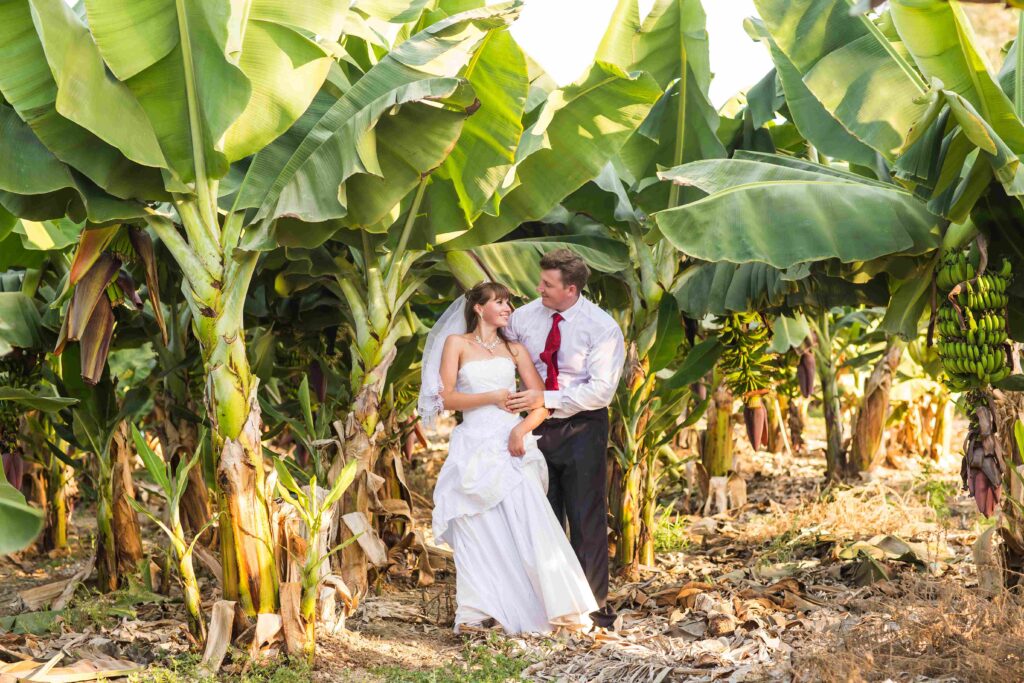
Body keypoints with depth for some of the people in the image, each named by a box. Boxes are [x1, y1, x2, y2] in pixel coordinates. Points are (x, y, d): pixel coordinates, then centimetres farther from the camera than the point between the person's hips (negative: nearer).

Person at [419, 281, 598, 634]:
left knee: (529, 521, -13)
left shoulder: (514, 350, 16)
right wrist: (493, 397, -10)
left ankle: (558, 607, -13)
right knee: (482, 531, -4)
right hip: (475, 445, -1)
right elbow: (447, 398, -1)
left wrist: (521, 429, -10)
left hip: (512, 443, 1)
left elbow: (542, 402, 8)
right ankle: (481, 613, -2)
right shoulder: (456, 343, 9)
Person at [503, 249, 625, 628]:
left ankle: (594, 607, 10)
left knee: (587, 521, 0)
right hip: (538, 428, 4)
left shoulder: (602, 328, -13)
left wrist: (545, 399, -23)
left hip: (582, 430, -4)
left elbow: (601, 391, -19)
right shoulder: (524, 317, 0)